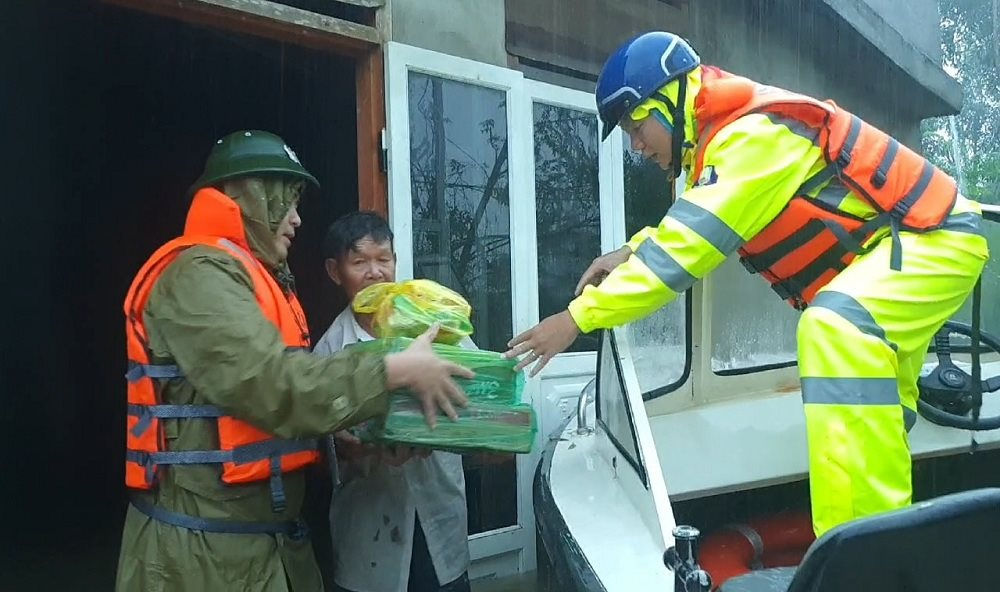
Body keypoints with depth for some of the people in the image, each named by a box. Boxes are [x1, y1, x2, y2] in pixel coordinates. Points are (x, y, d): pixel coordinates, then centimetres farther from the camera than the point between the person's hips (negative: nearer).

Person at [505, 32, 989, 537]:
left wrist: (579, 316, -26)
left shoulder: (754, 136, -25)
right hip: (890, 245, 11)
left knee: (837, 325, -35)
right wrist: (631, 254, 1)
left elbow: (689, 246, -30)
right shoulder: (726, 137, 6)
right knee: (874, 391, 20)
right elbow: (689, 225, 20)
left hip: (935, 238, -11)